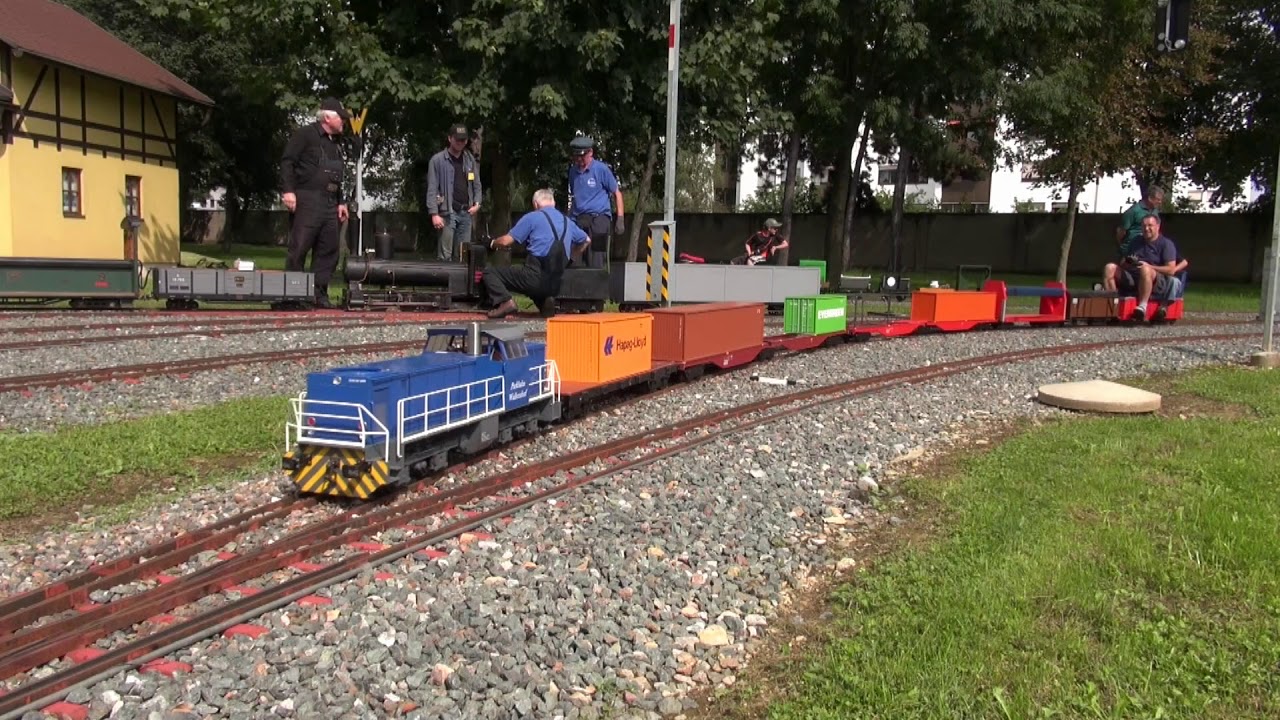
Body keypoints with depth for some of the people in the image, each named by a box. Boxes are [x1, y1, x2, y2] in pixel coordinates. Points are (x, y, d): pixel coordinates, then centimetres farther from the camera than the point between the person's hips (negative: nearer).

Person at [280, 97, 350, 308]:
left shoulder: (336, 144, 24)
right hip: (307, 200, -8)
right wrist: (288, 190, -18)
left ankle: (320, 294, 8)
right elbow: (287, 162, -8)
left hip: (330, 203, 8)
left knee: (328, 251, 4)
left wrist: (341, 202, 19)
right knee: (299, 249, -7)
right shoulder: (305, 134, 0)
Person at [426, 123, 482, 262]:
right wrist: (434, 214, -13)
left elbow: (476, 184, 17)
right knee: (445, 254, -6)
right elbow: (432, 189, -6)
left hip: (466, 212, 5)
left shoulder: (470, 159, 12)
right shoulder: (438, 160, -3)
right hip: (447, 212, -4)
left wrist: (477, 203, 0)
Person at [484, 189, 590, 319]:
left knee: (490, 271, 7)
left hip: (535, 277, -6)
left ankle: (505, 301, -18)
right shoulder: (567, 221, 17)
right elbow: (586, 240, 32)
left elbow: (506, 241, -1)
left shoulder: (532, 217, 0)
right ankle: (545, 301, 6)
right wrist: (569, 253, 43)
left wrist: (493, 243, 20)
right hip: (555, 284, 6)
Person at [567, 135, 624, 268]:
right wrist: (568, 219, 15)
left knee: (595, 262, -13)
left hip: (598, 218, -5)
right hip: (577, 220, 5)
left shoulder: (602, 169, -2)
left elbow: (616, 193, 2)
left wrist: (620, 219, -5)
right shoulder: (573, 171, 13)